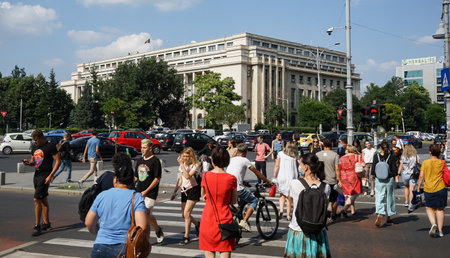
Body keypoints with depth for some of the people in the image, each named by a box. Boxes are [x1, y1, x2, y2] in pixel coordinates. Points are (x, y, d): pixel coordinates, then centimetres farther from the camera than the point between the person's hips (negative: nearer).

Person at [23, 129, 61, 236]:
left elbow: (58, 161, -11)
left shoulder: (50, 146, -9)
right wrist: (28, 163, -1)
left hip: (45, 176, -8)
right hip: (36, 175, 8)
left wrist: (50, 176, -17)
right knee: (43, 200, 14)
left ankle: (37, 226, -8)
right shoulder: (34, 147, 14)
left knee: (37, 199, -13)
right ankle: (47, 223, 22)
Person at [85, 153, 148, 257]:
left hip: (100, 248, 3)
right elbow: (143, 226, -16)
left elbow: (88, 223, 11)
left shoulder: (101, 196, 4)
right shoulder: (136, 197, -6)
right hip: (126, 249, -3)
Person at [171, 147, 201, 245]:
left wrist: (182, 164, -25)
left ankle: (186, 237, -4)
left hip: (193, 190, -7)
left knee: (186, 213, -13)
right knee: (184, 215, 9)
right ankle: (197, 224, 37)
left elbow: (188, 176, -28)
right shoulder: (182, 165, 8)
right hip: (184, 190, 7)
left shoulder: (195, 165, -12)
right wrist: (175, 191, 12)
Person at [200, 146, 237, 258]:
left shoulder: (205, 176, -5)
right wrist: (222, 198, 8)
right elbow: (233, 201, 1)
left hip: (208, 218, 1)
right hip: (225, 219, -1)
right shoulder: (231, 179, -9)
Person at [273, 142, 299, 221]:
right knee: (289, 196, 8)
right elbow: (297, 168, 4)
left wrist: (274, 177, 4)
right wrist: (296, 177, 13)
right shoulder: (295, 157, 6)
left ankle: (281, 210, -2)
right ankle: (288, 215, 9)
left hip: (281, 176, 0)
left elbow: (276, 166, 0)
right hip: (292, 177, 0)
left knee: (282, 194, 17)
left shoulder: (281, 154, 5)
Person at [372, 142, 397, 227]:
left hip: (379, 180, -1)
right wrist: (391, 175, 11)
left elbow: (373, 170, -4)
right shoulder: (392, 157, -6)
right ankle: (388, 217, 25)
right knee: (389, 198, 14)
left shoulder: (376, 156, -6)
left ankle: (379, 215, -23)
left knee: (379, 198, 0)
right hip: (390, 180, 1)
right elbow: (394, 170, -7)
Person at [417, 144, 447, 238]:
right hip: (440, 188, 1)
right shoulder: (442, 163, -2)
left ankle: (433, 224, -12)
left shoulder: (425, 162, -3)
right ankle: (440, 231, 11)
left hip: (428, 189, 0)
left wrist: (418, 188, 3)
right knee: (440, 209, 9)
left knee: (429, 208, 13)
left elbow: (421, 176, -4)